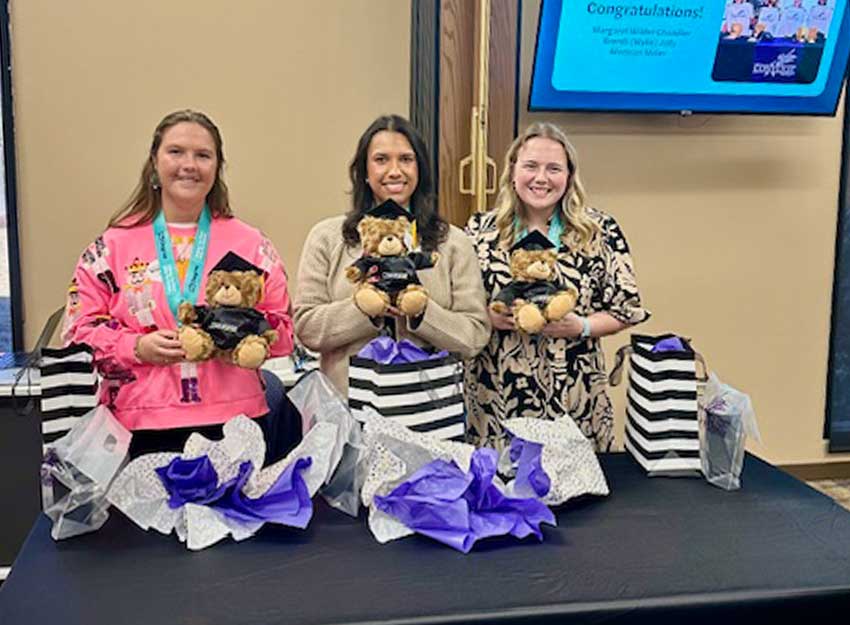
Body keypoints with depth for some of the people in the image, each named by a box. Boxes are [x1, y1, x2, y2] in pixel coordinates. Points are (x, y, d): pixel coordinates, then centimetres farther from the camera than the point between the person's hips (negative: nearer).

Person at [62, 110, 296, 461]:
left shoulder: (251, 244, 9)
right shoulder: (113, 245, 8)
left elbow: (282, 330, 8)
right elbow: (79, 330, 6)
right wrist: (138, 347, -11)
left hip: (235, 422, 1)